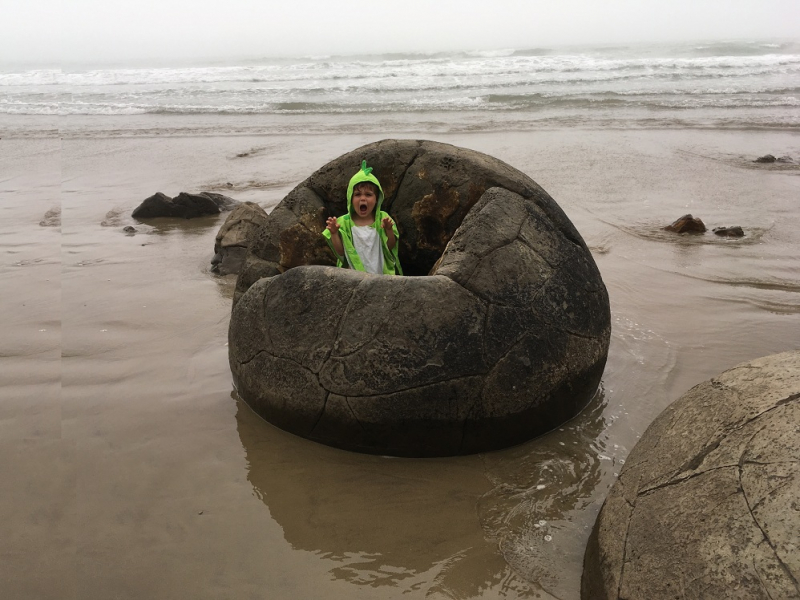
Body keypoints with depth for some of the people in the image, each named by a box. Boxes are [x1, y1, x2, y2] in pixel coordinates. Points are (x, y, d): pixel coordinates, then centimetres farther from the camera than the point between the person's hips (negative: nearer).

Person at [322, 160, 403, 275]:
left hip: (381, 273, 1)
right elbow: (340, 252, -5)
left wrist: (389, 230, -20)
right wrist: (333, 233, -19)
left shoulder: (382, 219, -3)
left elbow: (391, 247, -3)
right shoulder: (345, 222, -5)